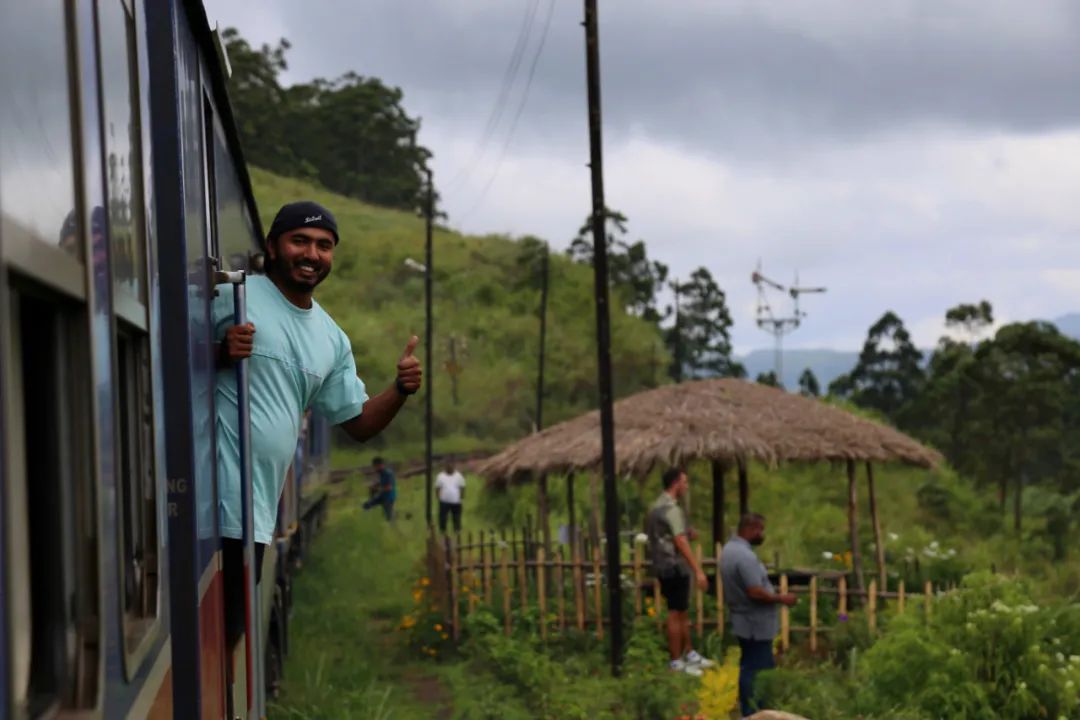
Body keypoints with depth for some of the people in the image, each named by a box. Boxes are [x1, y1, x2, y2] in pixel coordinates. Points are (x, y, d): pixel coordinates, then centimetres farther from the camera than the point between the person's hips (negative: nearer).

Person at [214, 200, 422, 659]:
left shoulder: (332, 340, 16)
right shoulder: (233, 298, -5)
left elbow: (358, 423, 19)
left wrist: (401, 390, 1)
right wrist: (220, 354, -26)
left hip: (257, 512, 7)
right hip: (215, 502, -7)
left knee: (229, 632, 14)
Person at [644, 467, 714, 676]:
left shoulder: (656, 507, 13)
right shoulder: (672, 509, -19)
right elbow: (681, 543, -27)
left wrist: (688, 533, 13)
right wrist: (698, 570, -30)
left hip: (663, 566, 10)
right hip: (674, 567, -10)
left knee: (683, 613, 17)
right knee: (676, 614, -3)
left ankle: (689, 654, 26)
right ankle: (676, 662, 3)